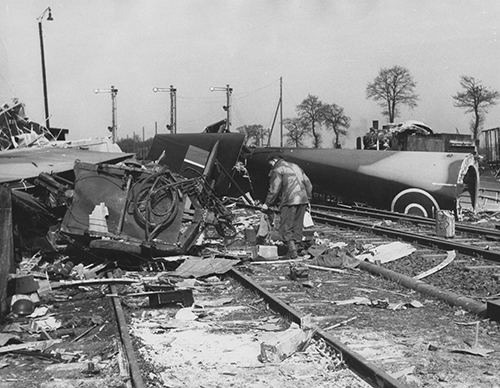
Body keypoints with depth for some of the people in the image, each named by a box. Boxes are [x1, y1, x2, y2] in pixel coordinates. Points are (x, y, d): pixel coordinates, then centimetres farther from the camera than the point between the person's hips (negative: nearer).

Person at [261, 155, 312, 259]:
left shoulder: (277, 170, 1)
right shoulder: (295, 166, 24)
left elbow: (274, 189, -6)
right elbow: (308, 184, 22)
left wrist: (267, 203, 1)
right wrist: (308, 199, 26)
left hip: (289, 201, -7)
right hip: (303, 200, 7)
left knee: (286, 227, -1)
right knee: (297, 226, 13)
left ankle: (292, 248, -12)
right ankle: (295, 246, 14)